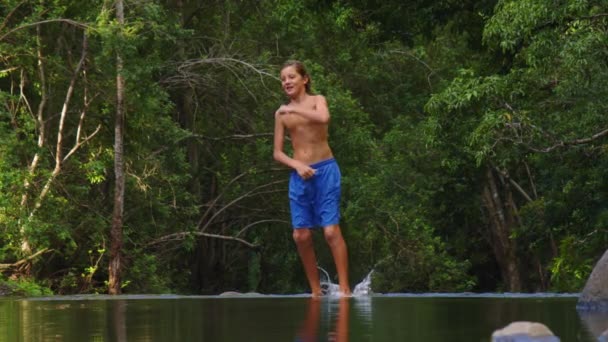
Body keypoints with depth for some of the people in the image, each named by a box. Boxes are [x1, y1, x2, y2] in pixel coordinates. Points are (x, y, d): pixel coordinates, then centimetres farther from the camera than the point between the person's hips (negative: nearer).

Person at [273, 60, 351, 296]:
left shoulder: (317, 100, 1)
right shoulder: (281, 113, 10)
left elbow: (323, 118, -24)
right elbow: (277, 153, 9)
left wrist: (294, 109, -17)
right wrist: (298, 165, -9)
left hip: (325, 170, -4)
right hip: (299, 175, 4)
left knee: (331, 230, -12)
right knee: (301, 236, 0)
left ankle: (344, 288, -12)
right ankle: (315, 290, 9)